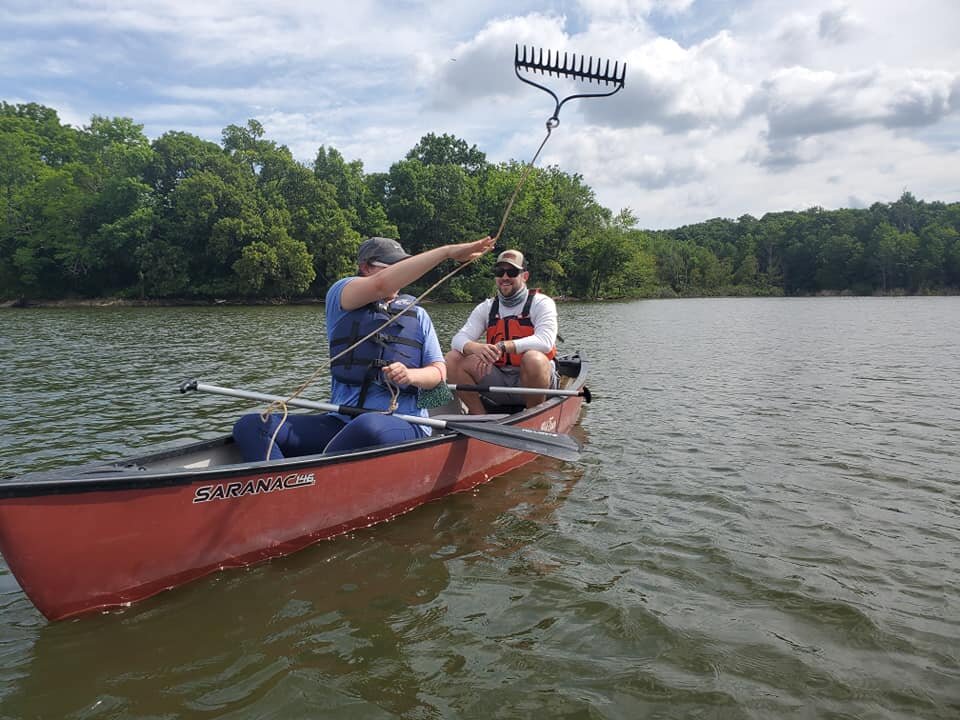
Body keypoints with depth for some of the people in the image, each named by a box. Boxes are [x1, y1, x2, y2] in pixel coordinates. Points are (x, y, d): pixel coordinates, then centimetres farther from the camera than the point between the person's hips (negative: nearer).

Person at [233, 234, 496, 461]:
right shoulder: (340, 295, 6)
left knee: (369, 426, -39)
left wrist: (411, 376, -12)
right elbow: (382, 284, -15)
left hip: (402, 425, 0)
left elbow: (439, 371, 13)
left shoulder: (416, 315, 16)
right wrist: (448, 251, -17)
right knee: (251, 426, -19)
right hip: (341, 422, 1)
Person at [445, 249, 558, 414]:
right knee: (453, 359, -12)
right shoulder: (486, 308, 9)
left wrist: (502, 347, -34)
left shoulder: (541, 303, -5)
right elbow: (458, 339, -4)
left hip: (531, 382, -4)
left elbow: (545, 341, -23)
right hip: (498, 380, 4)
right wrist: (476, 348, -29)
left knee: (534, 359, -37)